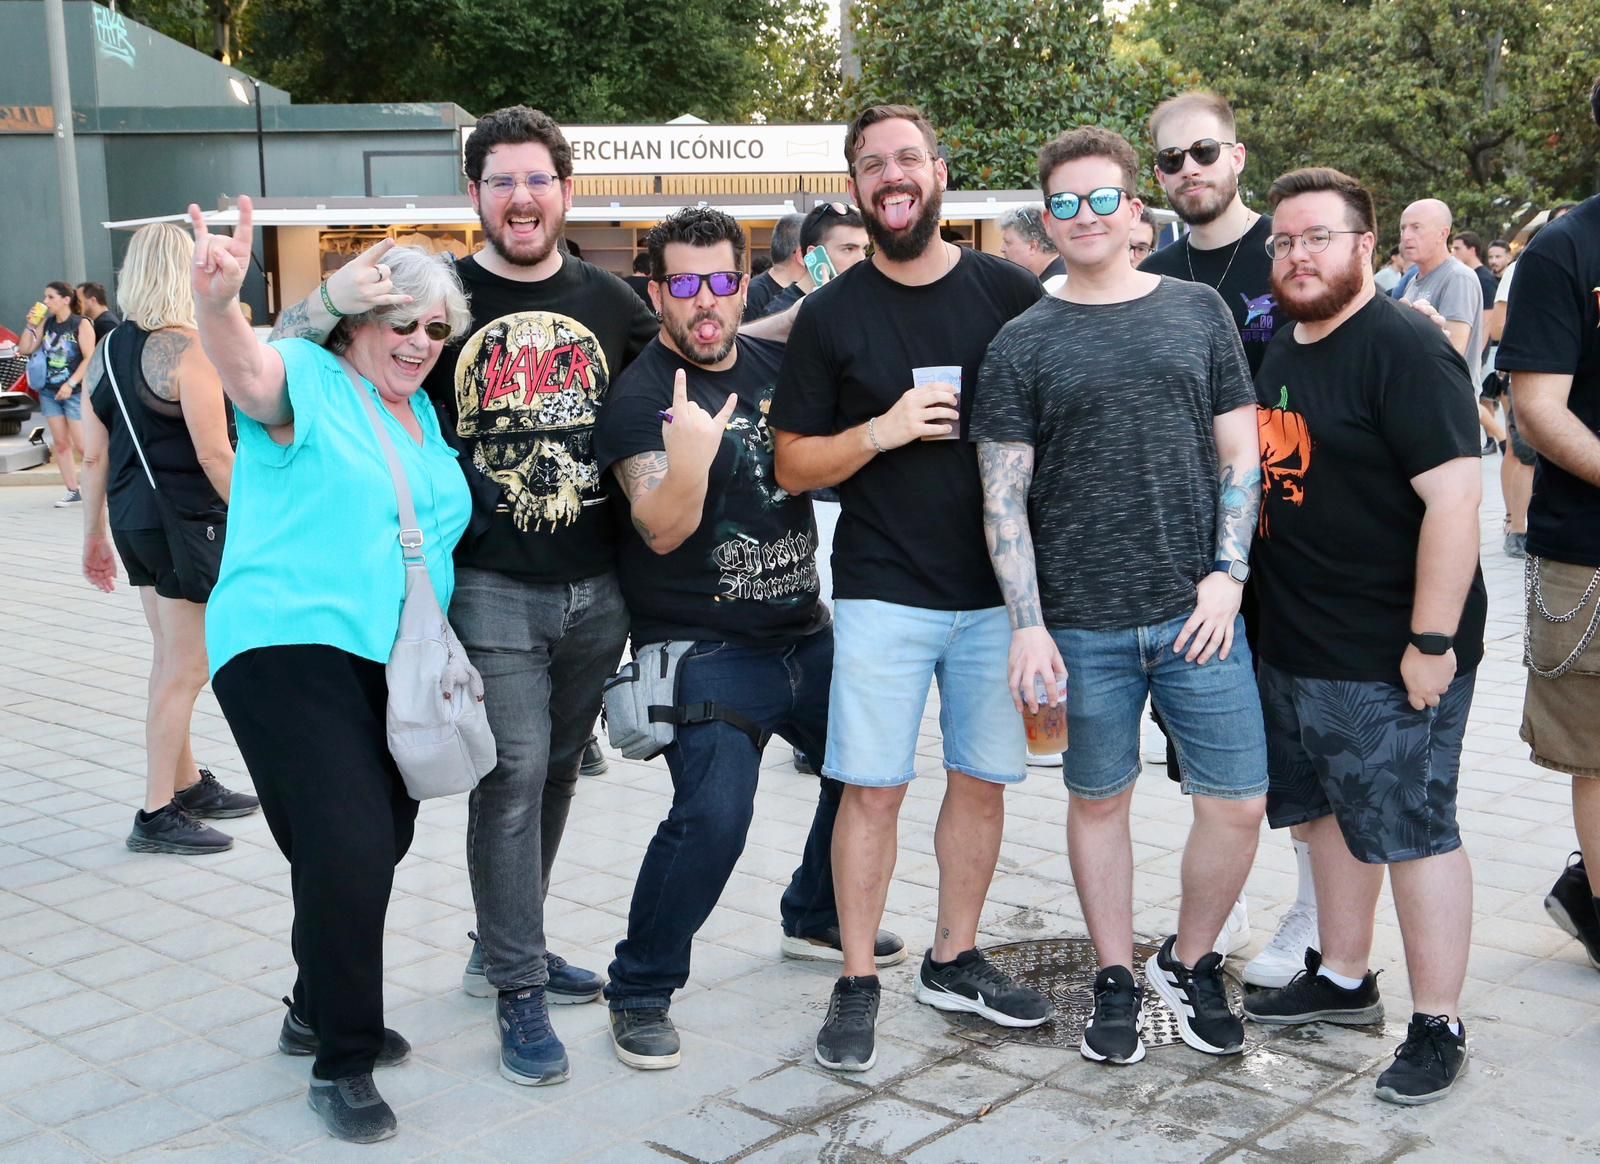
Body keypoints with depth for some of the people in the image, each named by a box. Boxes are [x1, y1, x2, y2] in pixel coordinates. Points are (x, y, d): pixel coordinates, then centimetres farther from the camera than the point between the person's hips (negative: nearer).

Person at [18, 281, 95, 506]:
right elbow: (25, 350, 10)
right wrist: (31, 325, -2)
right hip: (49, 392, 6)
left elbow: (90, 358, -14)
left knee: (81, 445, -9)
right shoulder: (46, 323, 9)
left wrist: (70, 384, -19)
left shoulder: (81, 324, -9)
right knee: (60, 443, 6)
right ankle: (73, 492, 11)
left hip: (74, 392, -6)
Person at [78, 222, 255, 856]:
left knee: (171, 659, 19)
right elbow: (214, 454, -18)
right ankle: (158, 815, 6)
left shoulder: (106, 351, 8)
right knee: (184, 669, 0)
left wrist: (96, 535, 18)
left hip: (134, 520, 8)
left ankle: (189, 785, 31)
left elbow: (95, 455, 10)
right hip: (187, 519, -8)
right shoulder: (187, 347, -15)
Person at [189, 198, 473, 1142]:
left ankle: (320, 1010, 38)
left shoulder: (427, 416, 14)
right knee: (350, 848, -15)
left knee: (378, 846, 15)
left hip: (395, 666, 8)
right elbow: (246, 370, -30)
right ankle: (341, 1065, 2)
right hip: (291, 648, -7)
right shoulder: (306, 381, -7)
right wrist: (219, 302, -52)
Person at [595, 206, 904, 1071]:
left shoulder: (775, 366, 6)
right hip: (706, 650, -7)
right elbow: (662, 530, -24)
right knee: (711, 817, -20)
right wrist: (689, 459, -44)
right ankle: (639, 992, 0)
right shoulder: (640, 395, -13)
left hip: (804, 631, 7)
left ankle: (816, 915, 41)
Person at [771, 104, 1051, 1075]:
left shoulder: (1012, 294, 2)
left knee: (983, 779, 10)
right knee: (872, 787, -1)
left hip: (999, 591, 2)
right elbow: (793, 467, 2)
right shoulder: (831, 315, 1)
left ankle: (955, 959, 26)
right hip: (883, 594, -2)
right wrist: (882, 431, -15)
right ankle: (858, 983, 12)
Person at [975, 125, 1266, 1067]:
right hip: (1081, 624, -1)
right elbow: (1003, 498, -1)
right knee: (1099, 801, 10)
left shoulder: (1198, 311, 7)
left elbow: (1240, 455, 8)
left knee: (1239, 802, 2)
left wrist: (1227, 575, -3)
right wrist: (1028, 627, -8)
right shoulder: (1023, 344, 2)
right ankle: (1119, 981, 28)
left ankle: (1192, 963, 25)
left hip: (1196, 612, 1)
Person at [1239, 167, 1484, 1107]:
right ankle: (1344, 978, 35)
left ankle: (1439, 1028, 13)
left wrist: (1433, 641, -23)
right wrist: (1268, 617, 17)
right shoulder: (1280, 352, 11)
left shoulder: (1404, 351, -15)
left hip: (1392, 657, -8)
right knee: (1331, 811, 19)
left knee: (1413, 829, 0)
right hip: (1296, 644, 9)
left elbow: (1454, 498, -21)